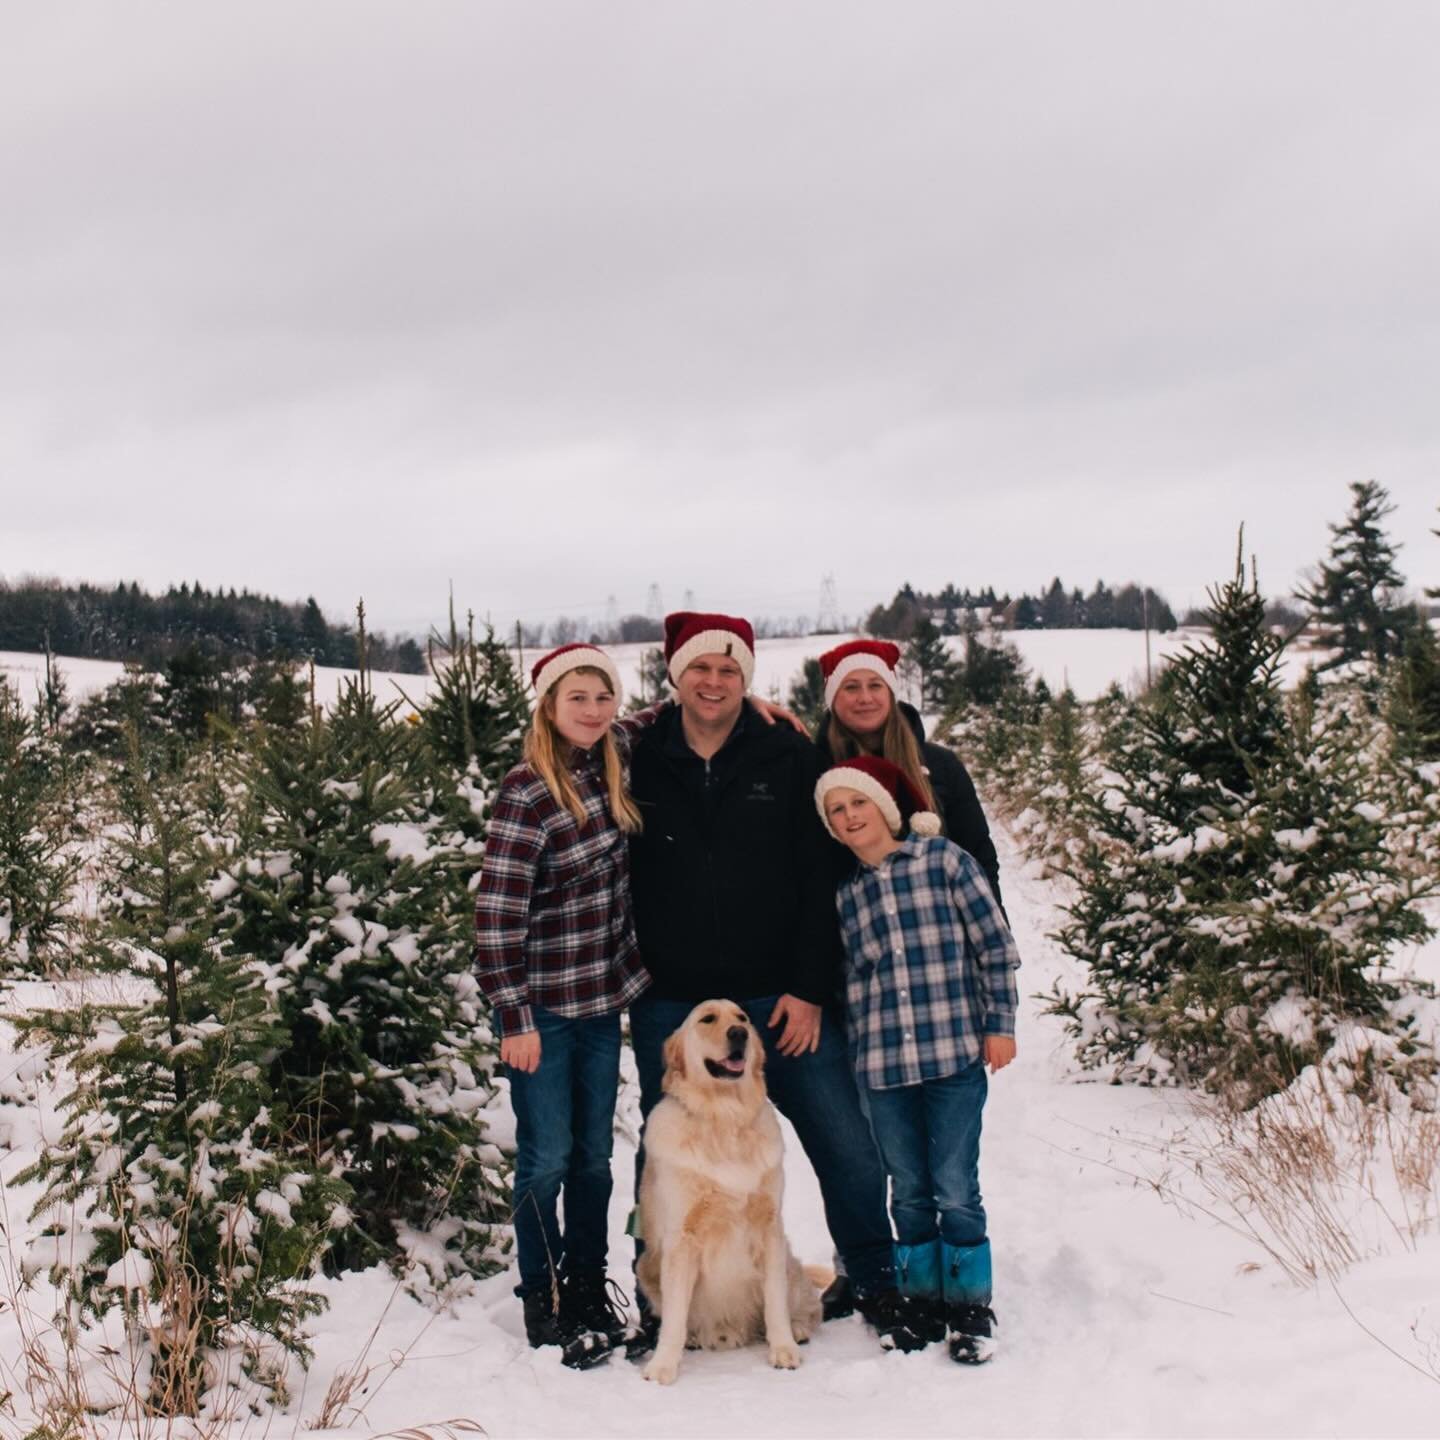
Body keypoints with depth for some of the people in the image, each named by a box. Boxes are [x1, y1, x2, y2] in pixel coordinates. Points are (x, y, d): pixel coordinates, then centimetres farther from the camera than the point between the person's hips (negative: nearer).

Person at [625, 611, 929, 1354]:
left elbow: (820, 879, -3)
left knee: (846, 1147, 0)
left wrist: (810, 990, -8)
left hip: (780, 997, -1)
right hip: (670, 1002, 1)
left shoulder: (788, 756, -1)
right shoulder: (640, 762, 0)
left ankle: (879, 1289, 19)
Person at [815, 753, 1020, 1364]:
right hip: (881, 1063, 4)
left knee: (956, 1191, -1)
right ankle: (924, 1302, 22)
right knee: (909, 1193, 11)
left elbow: (994, 944, 0)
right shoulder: (844, 892, 10)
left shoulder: (944, 860, -1)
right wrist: (850, 1054, 13)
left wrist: (999, 1022, -3)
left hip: (955, 1053, -4)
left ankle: (970, 1306, 10)